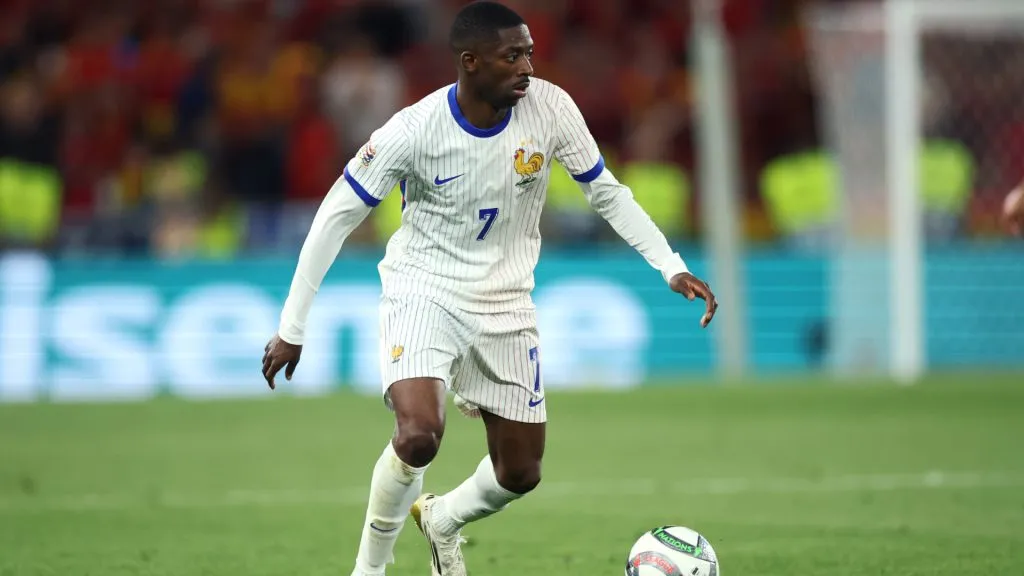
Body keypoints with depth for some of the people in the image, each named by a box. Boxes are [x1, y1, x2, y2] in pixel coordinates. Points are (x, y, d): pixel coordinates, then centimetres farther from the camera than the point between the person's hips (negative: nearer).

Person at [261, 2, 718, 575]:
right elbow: (337, 216, -12)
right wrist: (292, 328, -11)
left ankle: (441, 520, 39)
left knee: (520, 474, 5)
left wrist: (672, 267, -9)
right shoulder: (415, 130, -21)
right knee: (419, 436, -28)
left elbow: (607, 192, 1)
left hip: (504, 302, 4)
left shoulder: (550, 108, -13)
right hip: (423, 291, -4)